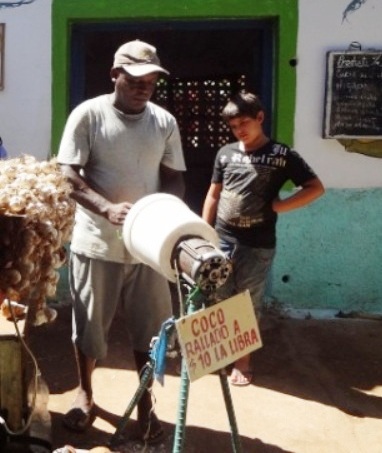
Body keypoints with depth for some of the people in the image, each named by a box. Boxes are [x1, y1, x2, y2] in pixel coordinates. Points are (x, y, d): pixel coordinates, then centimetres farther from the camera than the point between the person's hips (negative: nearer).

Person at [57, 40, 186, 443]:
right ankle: (84, 394, 34)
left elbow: (174, 178, 7)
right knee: (89, 324, 11)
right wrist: (107, 208, -27)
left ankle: (145, 402, 26)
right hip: (96, 242, -2)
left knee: (149, 327, 8)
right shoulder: (88, 114, -7)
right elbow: (68, 175, -11)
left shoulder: (165, 122, 2)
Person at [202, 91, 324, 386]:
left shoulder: (282, 155, -4)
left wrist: (277, 206, -11)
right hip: (222, 240, 3)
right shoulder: (226, 154, 6)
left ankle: (243, 361, 23)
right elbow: (213, 196, 12)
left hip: (257, 245, -3)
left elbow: (316, 188, -4)